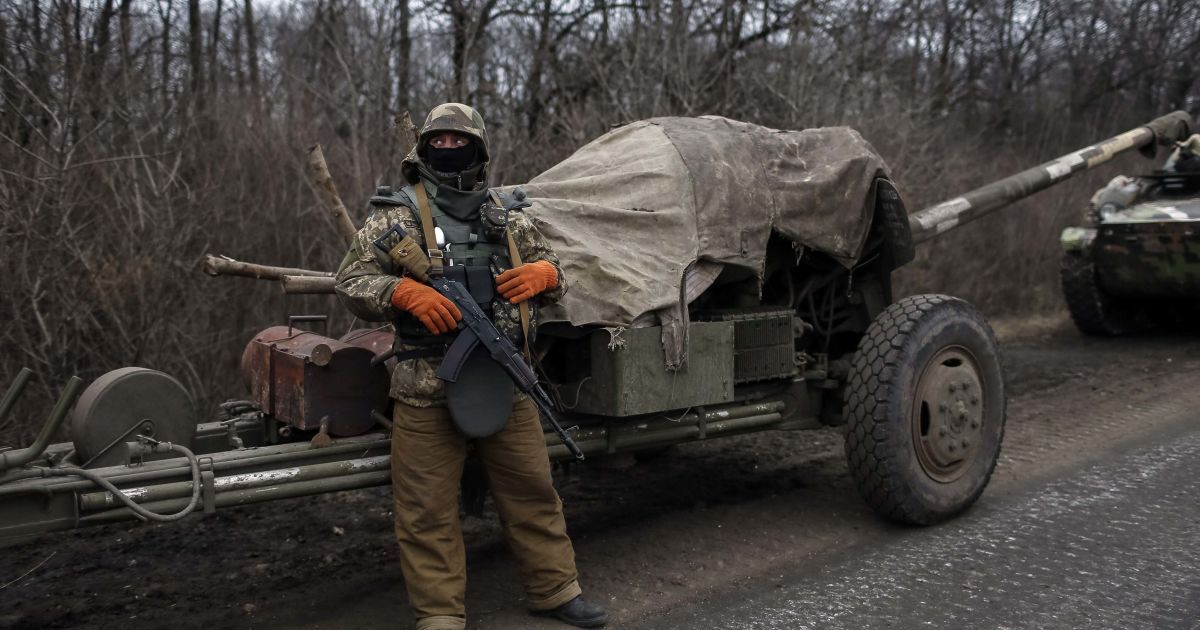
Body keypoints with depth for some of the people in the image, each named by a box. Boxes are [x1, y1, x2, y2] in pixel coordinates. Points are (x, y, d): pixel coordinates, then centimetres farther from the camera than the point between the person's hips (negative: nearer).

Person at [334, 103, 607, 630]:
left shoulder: (507, 215, 13)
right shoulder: (397, 215, 1)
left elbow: (553, 271, 19)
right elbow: (351, 283, -2)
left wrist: (540, 274, -6)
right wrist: (407, 293, -20)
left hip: (505, 379, 4)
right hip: (427, 387, -3)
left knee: (532, 489, 12)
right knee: (428, 508, 3)